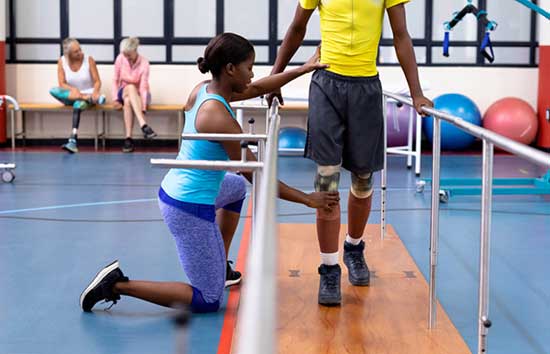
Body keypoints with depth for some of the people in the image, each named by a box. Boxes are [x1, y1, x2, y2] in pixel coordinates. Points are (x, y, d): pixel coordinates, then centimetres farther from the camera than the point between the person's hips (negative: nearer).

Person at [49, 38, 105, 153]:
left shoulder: (89, 60, -7)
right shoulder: (62, 61, -3)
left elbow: (97, 82, -6)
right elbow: (62, 84, -5)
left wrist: (95, 92, -28)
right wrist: (73, 90, -25)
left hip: (88, 93, -3)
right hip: (71, 95, 3)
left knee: (78, 104, -38)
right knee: (53, 91, -28)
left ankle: (73, 140, -48)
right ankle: (90, 98, -34)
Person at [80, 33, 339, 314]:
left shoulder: (201, 90, 0)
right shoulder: (220, 118, -24)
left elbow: (254, 89, 16)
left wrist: (301, 70, 14)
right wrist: (308, 199, -10)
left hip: (172, 190, 10)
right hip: (191, 210, -10)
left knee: (237, 187, 37)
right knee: (208, 301, 3)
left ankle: (220, 266, 40)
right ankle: (119, 285, -1)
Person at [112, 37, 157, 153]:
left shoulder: (144, 63, -19)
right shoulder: (120, 59, -11)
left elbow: (143, 87, -25)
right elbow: (115, 80, -3)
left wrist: (143, 108, -34)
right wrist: (116, 99, -14)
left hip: (138, 95, -1)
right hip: (123, 92, 2)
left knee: (128, 101, -37)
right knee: (130, 88, -36)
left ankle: (128, 138, -43)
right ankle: (144, 126, -47)